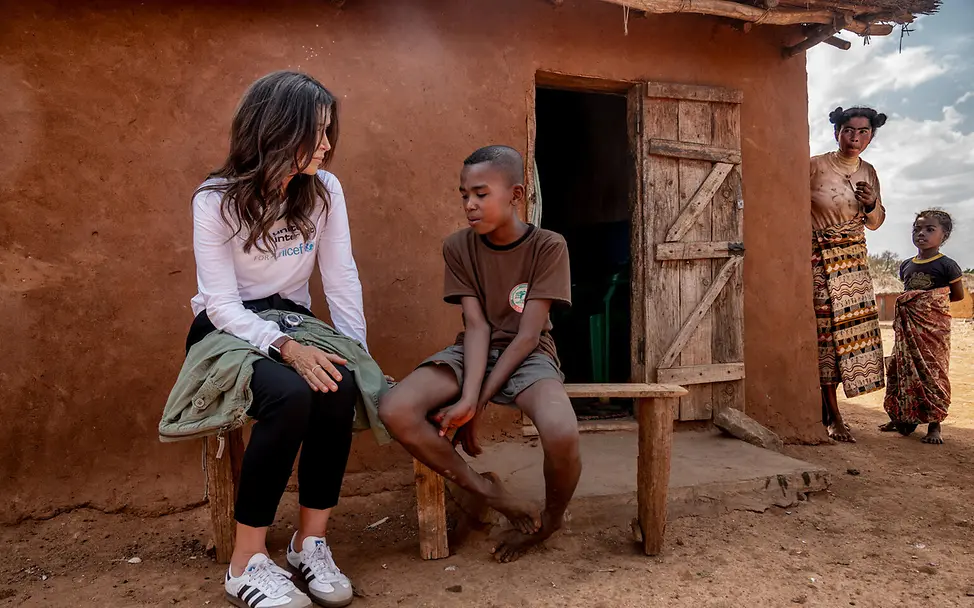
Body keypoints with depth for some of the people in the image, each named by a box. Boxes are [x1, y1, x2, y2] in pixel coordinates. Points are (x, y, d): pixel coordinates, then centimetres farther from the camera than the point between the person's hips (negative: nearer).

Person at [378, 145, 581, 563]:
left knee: (562, 434, -35)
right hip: (472, 355, 3)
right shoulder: (459, 247, 0)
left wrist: (478, 403, -19)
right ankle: (493, 495, -8)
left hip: (527, 356, -3)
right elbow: (476, 326, -9)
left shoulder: (548, 247, -9)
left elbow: (527, 335, -14)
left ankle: (550, 519, 2)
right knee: (395, 411, -26)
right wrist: (468, 397, -24)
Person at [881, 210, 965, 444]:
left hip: (933, 327, -5)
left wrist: (933, 301, 5)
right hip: (907, 327, 5)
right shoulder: (906, 266, 10)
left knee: (933, 372, -3)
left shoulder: (946, 265, -6)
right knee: (902, 370, 8)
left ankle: (934, 425, 5)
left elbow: (958, 294, 3)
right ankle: (901, 418, 20)